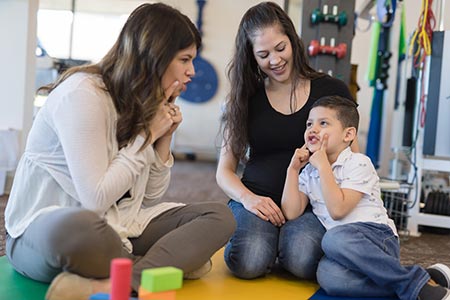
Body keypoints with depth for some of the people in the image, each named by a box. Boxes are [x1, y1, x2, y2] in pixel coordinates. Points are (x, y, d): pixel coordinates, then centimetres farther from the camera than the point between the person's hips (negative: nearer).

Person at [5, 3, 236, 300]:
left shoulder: (145, 101, 6)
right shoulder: (83, 94, -18)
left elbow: (151, 197, 6)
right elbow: (95, 200, -24)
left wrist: (164, 139, -7)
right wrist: (147, 134, -17)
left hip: (116, 223, 7)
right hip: (43, 231, -7)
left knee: (219, 216, -10)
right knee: (79, 226, -43)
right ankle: (171, 263, -14)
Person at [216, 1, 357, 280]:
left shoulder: (332, 90, 4)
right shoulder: (245, 98, 9)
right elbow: (225, 170, 10)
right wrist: (247, 197, -12)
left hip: (310, 203, 0)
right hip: (256, 201, 1)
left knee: (301, 260, -32)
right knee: (249, 263, -31)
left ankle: (288, 239, 2)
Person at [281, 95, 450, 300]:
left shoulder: (358, 164, -5)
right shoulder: (308, 173, 14)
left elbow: (337, 210, -18)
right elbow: (291, 213, 2)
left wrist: (323, 166, -13)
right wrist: (292, 170, 1)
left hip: (378, 236, -5)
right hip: (345, 245, 5)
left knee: (335, 238, -39)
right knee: (328, 276, -33)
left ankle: (417, 283, -24)